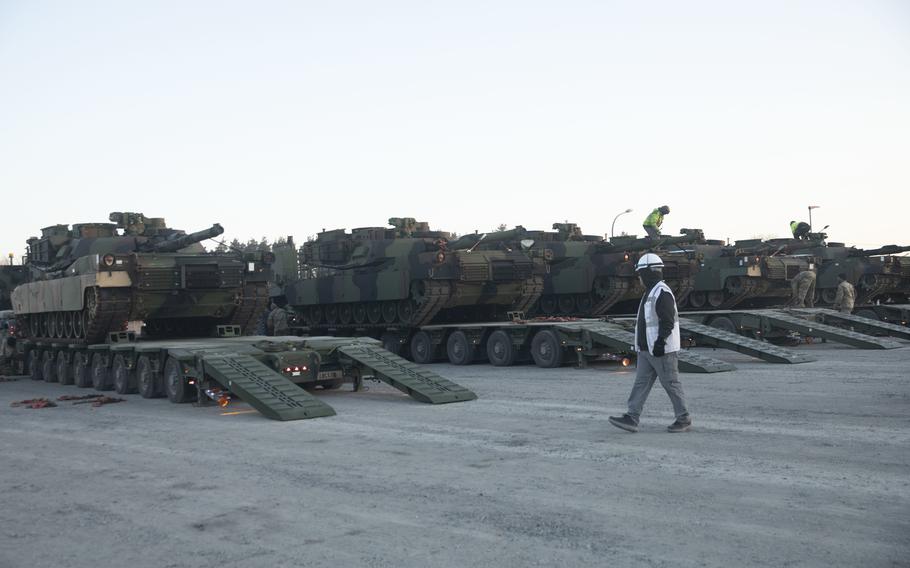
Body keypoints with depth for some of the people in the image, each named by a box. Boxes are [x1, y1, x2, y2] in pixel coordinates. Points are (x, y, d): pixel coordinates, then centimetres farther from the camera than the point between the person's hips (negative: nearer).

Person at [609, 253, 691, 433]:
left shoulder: (662, 293, -15)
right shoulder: (650, 292, 17)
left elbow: (668, 322, -22)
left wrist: (660, 342, -27)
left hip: (662, 350, -10)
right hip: (647, 349, 10)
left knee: (671, 384, 0)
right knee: (641, 383, 3)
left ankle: (684, 419, 12)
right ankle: (632, 419, -1)